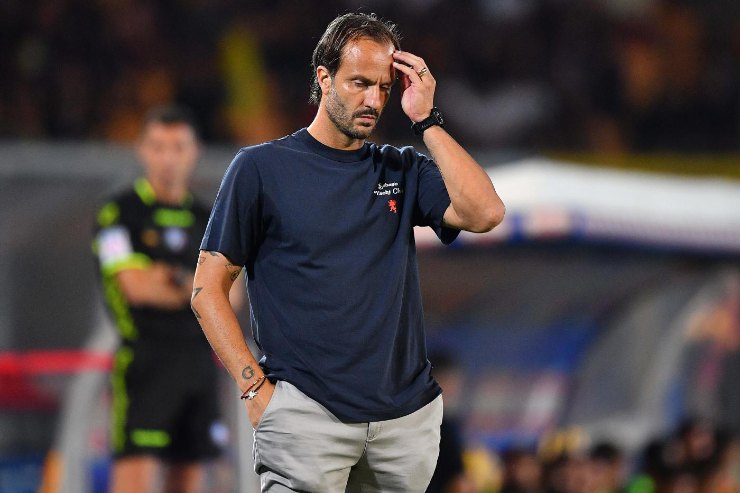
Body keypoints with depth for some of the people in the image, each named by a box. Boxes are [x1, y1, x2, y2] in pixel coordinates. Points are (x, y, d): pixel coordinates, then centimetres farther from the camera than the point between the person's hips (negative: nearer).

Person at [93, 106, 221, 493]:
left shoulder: (205, 219, 15)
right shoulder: (120, 213, -2)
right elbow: (136, 286, -13)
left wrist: (176, 280, -10)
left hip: (200, 358, 6)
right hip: (146, 357, -6)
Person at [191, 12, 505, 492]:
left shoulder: (403, 170, 12)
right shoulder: (261, 167, 2)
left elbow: (484, 213, -6)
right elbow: (209, 288, 1)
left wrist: (427, 119, -4)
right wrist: (256, 388, -8)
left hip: (409, 414, 4)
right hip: (306, 412, -3)